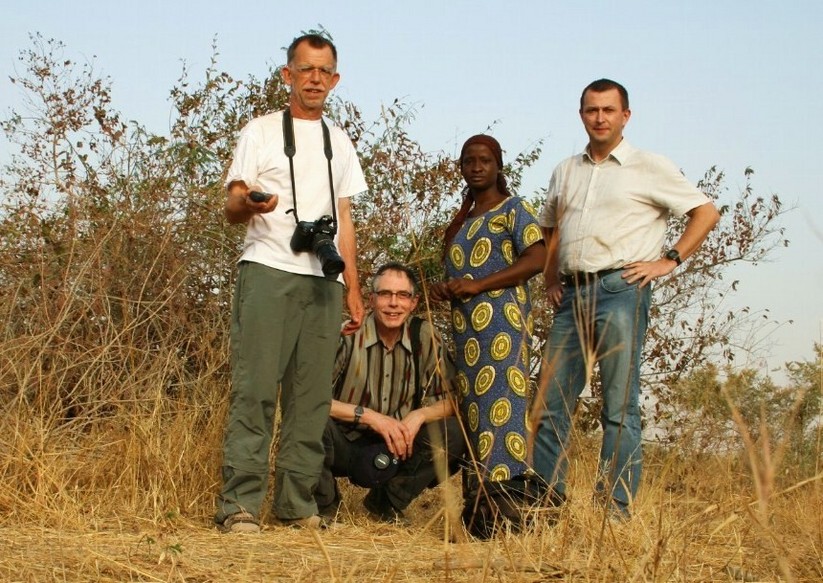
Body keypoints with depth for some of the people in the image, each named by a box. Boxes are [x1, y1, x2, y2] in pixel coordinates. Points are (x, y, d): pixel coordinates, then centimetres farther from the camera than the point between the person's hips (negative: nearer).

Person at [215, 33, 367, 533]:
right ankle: (240, 505, -10)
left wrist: (354, 287, 15)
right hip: (269, 272, -4)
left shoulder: (339, 142, 21)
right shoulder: (261, 132, 7)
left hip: (324, 280, 5)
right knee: (256, 389, -11)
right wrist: (249, 204, -23)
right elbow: (232, 207, 1)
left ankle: (298, 502, 9)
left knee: (313, 395, 3)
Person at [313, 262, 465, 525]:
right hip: (345, 446, -3)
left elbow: (452, 398, 1)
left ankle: (387, 501, 1)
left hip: (396, 450, 3)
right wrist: (368, 415, -26)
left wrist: (420, 415, -19)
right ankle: (323, 504, -5)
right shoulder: (348, 335, -14)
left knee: (454, 434, -19)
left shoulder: (425, 337, -3)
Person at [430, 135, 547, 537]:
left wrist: (477, 285, -15)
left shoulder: (514, 210, 3)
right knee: (470, 409, 3)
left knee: (499, 402, -16)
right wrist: (444, 289, 8)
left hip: (501, 319, -8)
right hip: (464, 325, 8)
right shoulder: (460, 222, 24)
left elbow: (537, 259, -10)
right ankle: (478, 507, 2)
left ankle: (505, 501, -20)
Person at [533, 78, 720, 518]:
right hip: (571, 295, 5)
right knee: (550, 403, 3)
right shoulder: (565, 172, 18)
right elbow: (549, 230, 31)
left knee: (620, 406, -5)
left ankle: (617, 510, -3)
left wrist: (668, 261, -4)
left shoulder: (649, 168, 3)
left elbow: (706, 213, 3)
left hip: (620, 289, -5)